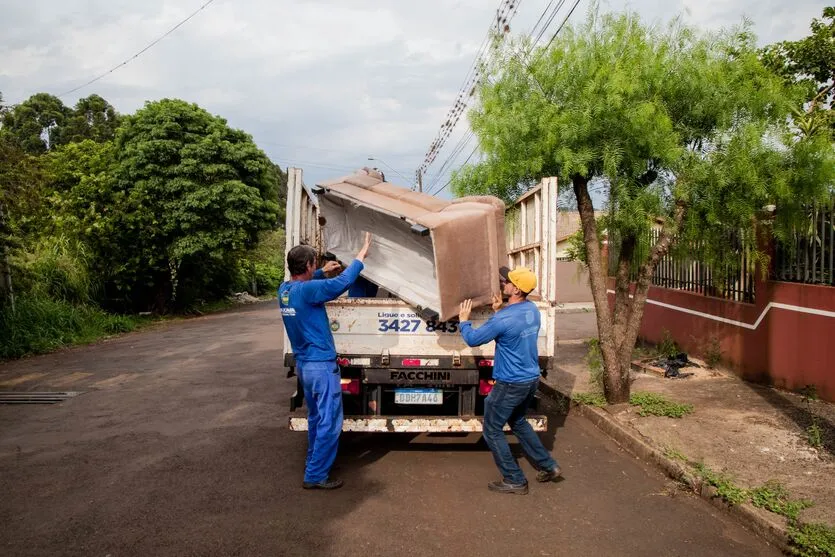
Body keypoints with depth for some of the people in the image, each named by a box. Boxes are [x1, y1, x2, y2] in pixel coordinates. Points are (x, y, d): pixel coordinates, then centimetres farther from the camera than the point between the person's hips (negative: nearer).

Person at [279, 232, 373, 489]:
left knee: (316, 418, 23)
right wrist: (361, 255, -13)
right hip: (321, 365, -9)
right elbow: (343, 282, -24)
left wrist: (323, 272, 27)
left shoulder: (285, 290, 5)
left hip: (303, 364, 9)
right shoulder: (306, 290, -22)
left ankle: (314, 461, 35)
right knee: (329, 422, 0)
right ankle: (315, 476, 6)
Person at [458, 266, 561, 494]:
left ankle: (515, 481, 16)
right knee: (518, 422, 29)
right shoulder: (532, 309, 1)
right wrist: (500, 311, 13)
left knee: (492, 431, 9)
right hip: (532, 379, 9)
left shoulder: (503, 319, -26)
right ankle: (549, 466, 31)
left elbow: (473, 339, -13)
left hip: (510, 384, -9)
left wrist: (464, 321, 5)